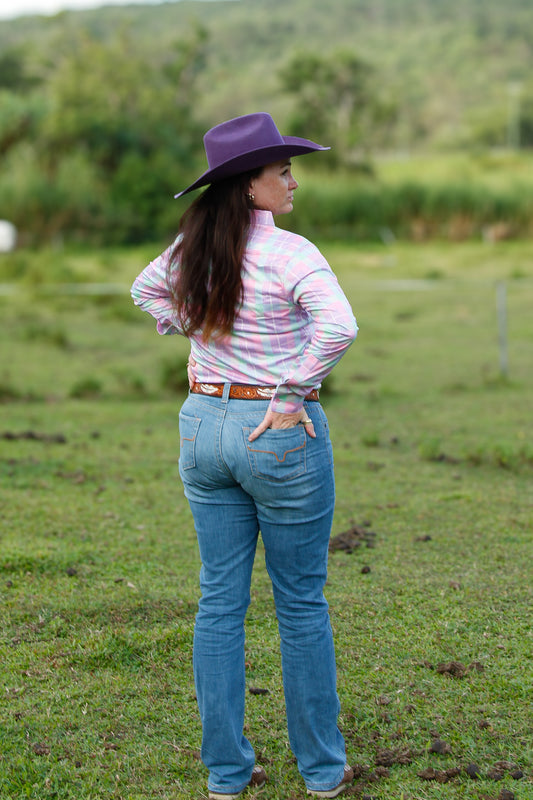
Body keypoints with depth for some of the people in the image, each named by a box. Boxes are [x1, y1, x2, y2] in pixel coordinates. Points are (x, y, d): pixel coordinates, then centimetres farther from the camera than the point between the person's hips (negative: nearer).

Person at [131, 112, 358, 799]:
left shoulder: (194, 247, 4)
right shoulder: (290, 253, -16)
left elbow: (146, 289, 24)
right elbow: (338, 326, -32)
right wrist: (293, 392, -20)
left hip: (203, 427, 6)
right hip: (283, 434, -6)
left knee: (219, 601, 11)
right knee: (301, 603, 8)